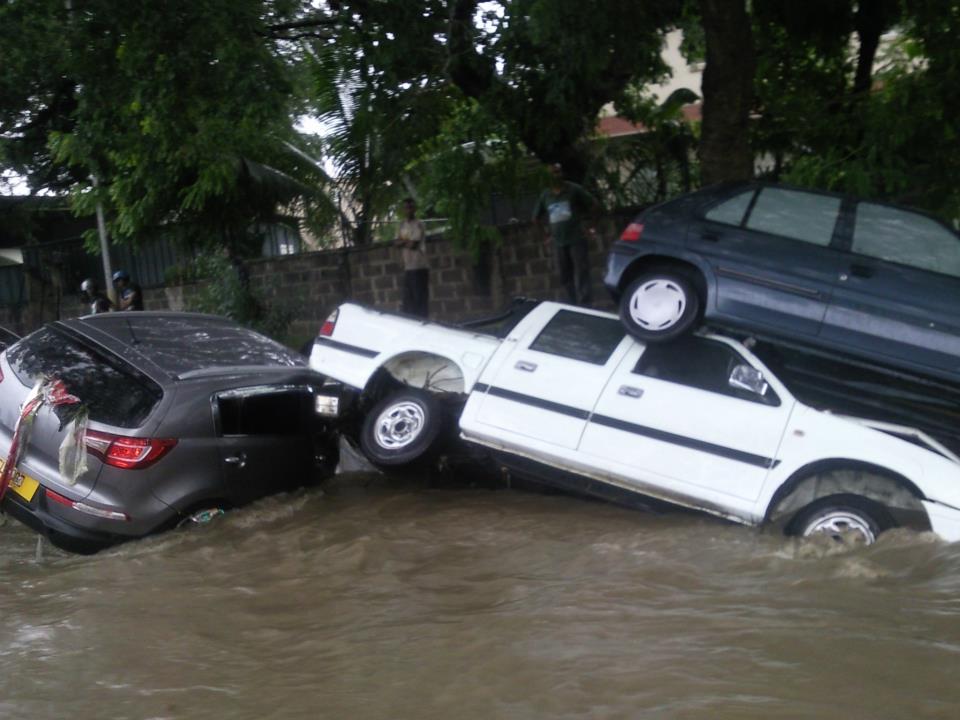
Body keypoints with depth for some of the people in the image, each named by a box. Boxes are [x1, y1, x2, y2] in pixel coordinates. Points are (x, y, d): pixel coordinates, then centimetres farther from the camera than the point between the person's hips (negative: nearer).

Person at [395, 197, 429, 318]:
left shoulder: (417, 225, -8)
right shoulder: (402, 225, 15)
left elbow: (413, 244, -15)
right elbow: (396, 243, 7)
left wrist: (402, 242, 1)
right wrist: (406, 241, -8)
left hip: (419, 268, -7)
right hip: (408, 268, 7)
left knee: (420, 299, -8)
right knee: (408, 301, 8)